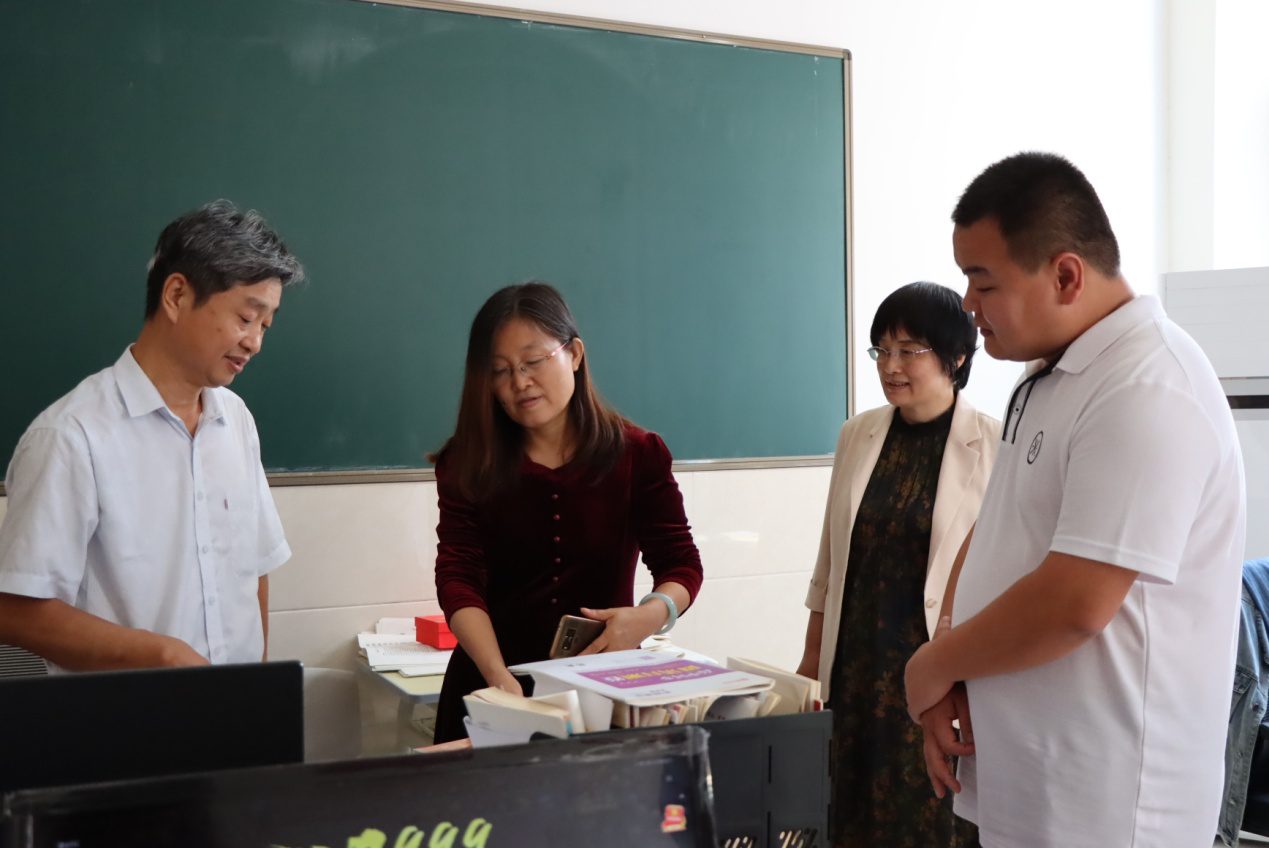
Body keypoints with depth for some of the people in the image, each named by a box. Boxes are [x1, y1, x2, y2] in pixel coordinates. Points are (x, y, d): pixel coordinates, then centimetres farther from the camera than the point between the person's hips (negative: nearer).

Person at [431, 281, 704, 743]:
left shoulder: (638, 455, -1)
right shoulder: (468, 466, -2)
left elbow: (681, 565, -4)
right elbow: (458, 578, -13)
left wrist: (650, 615, -28)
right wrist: (498, 675, -30)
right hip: (491, 689, 0)